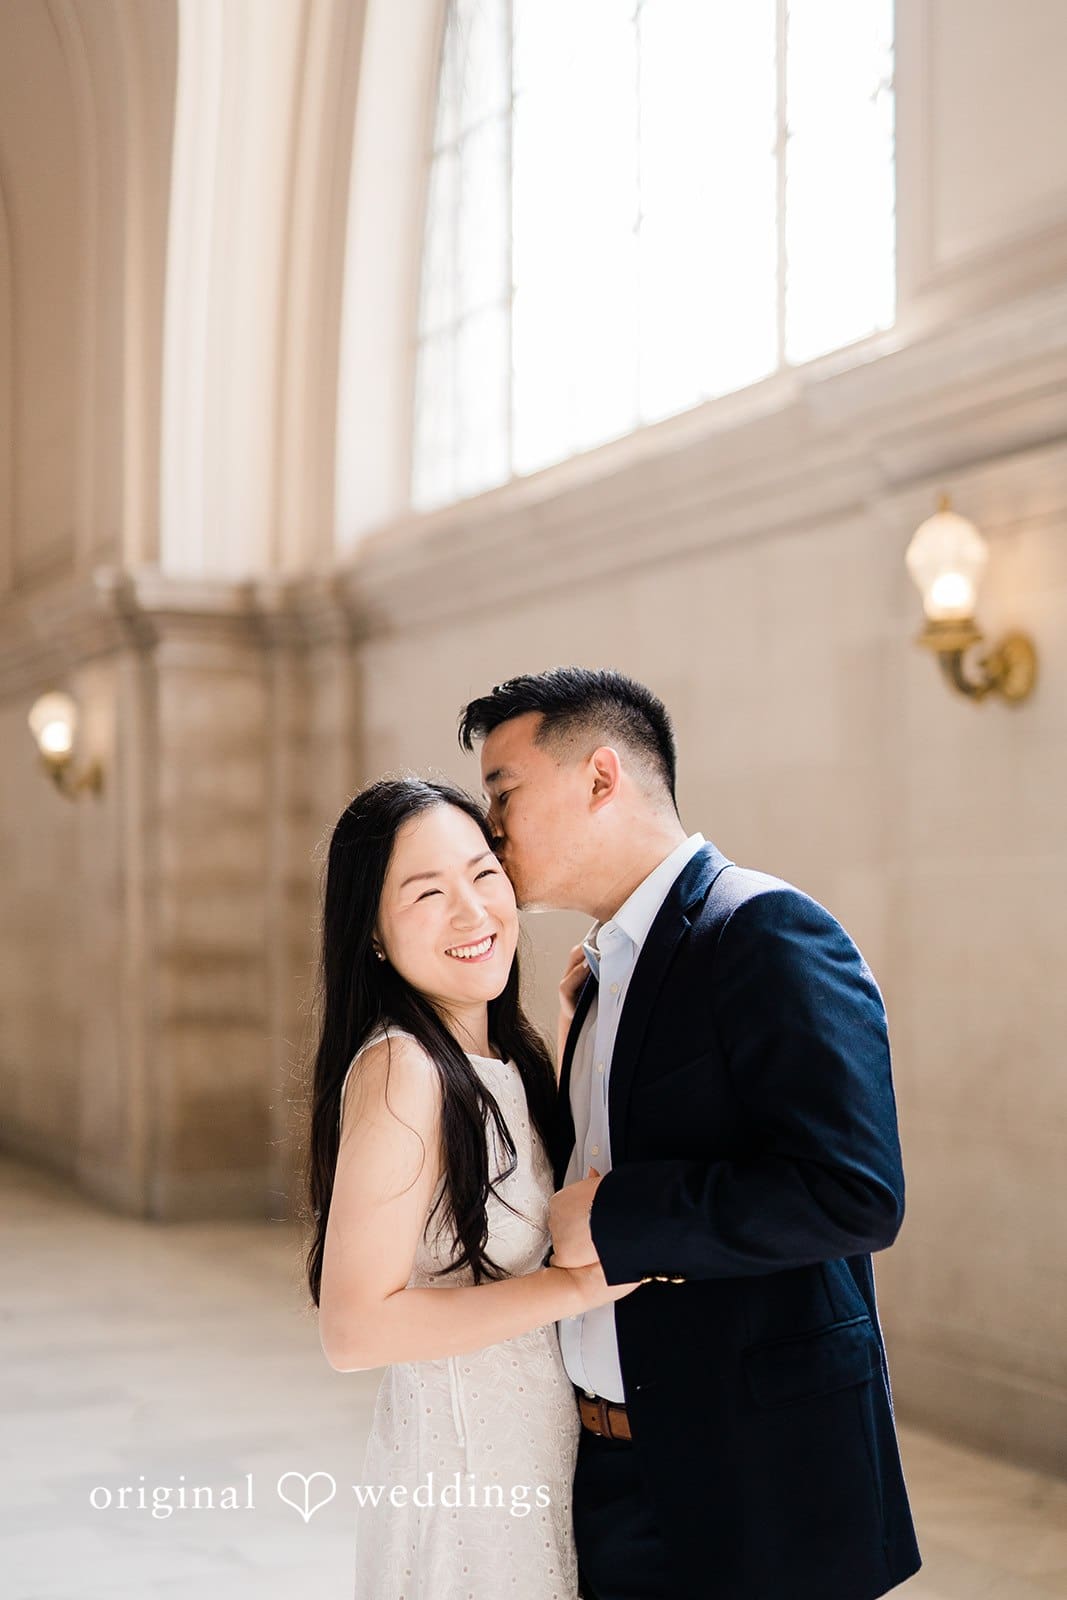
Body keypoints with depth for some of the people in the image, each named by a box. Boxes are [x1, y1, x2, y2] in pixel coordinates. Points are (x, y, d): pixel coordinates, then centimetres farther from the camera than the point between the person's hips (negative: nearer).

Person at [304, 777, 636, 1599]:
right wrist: (578, 1283, -24)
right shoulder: (401, 1069, -21)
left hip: (542, 1447, 8)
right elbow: (353, 1329, -24)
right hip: (465, 1464, -8)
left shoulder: (505, 1056, 4)